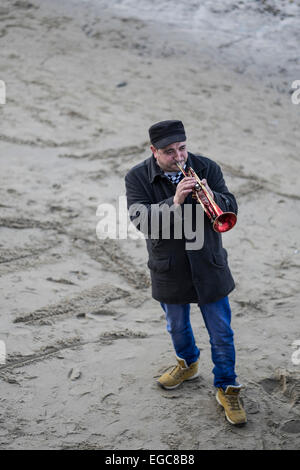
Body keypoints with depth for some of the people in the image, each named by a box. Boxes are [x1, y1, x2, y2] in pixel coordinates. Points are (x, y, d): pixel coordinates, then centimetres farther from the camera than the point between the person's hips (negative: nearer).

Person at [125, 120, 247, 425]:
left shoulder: (207, 168, -8)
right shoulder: (137, 178, -11)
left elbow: (231, 209, -12)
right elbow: (140, 220, -23)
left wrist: (212, 197, -34)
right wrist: (174, 202, -37)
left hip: (209, 267, 0)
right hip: (169, 271, 1)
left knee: (221, 334, 6)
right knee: (177, 327, 23)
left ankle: (227, 389, 25)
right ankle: (188, 364, 52)